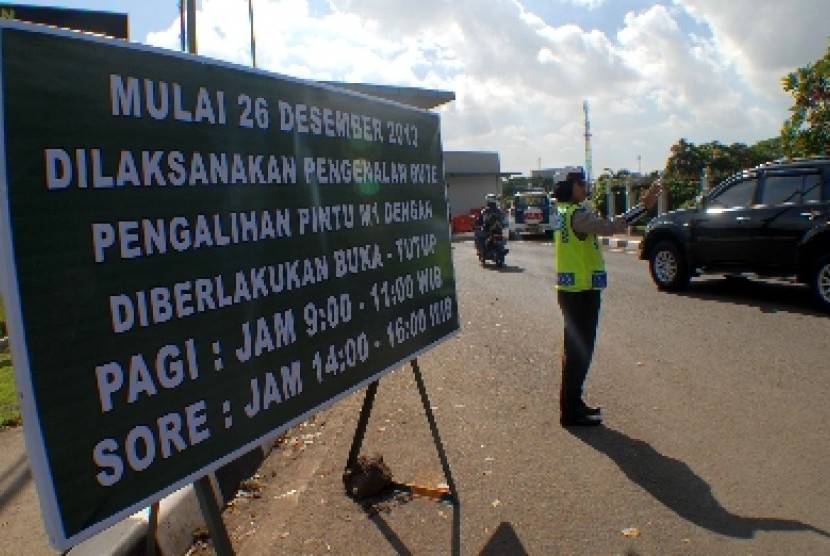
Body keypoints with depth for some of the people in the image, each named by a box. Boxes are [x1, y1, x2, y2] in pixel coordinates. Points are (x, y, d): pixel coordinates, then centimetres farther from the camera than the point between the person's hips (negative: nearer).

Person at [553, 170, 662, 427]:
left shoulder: (565, 212, 13)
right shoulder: (577, 215, -18)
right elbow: (611, 227, -29)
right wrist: (644, 206, -27)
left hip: (572, 290, 10)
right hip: (581, 291, -10)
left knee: (576, 349, 17)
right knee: (579, 351, -3)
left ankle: (573, 404, 27)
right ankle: (571, 412, 4)